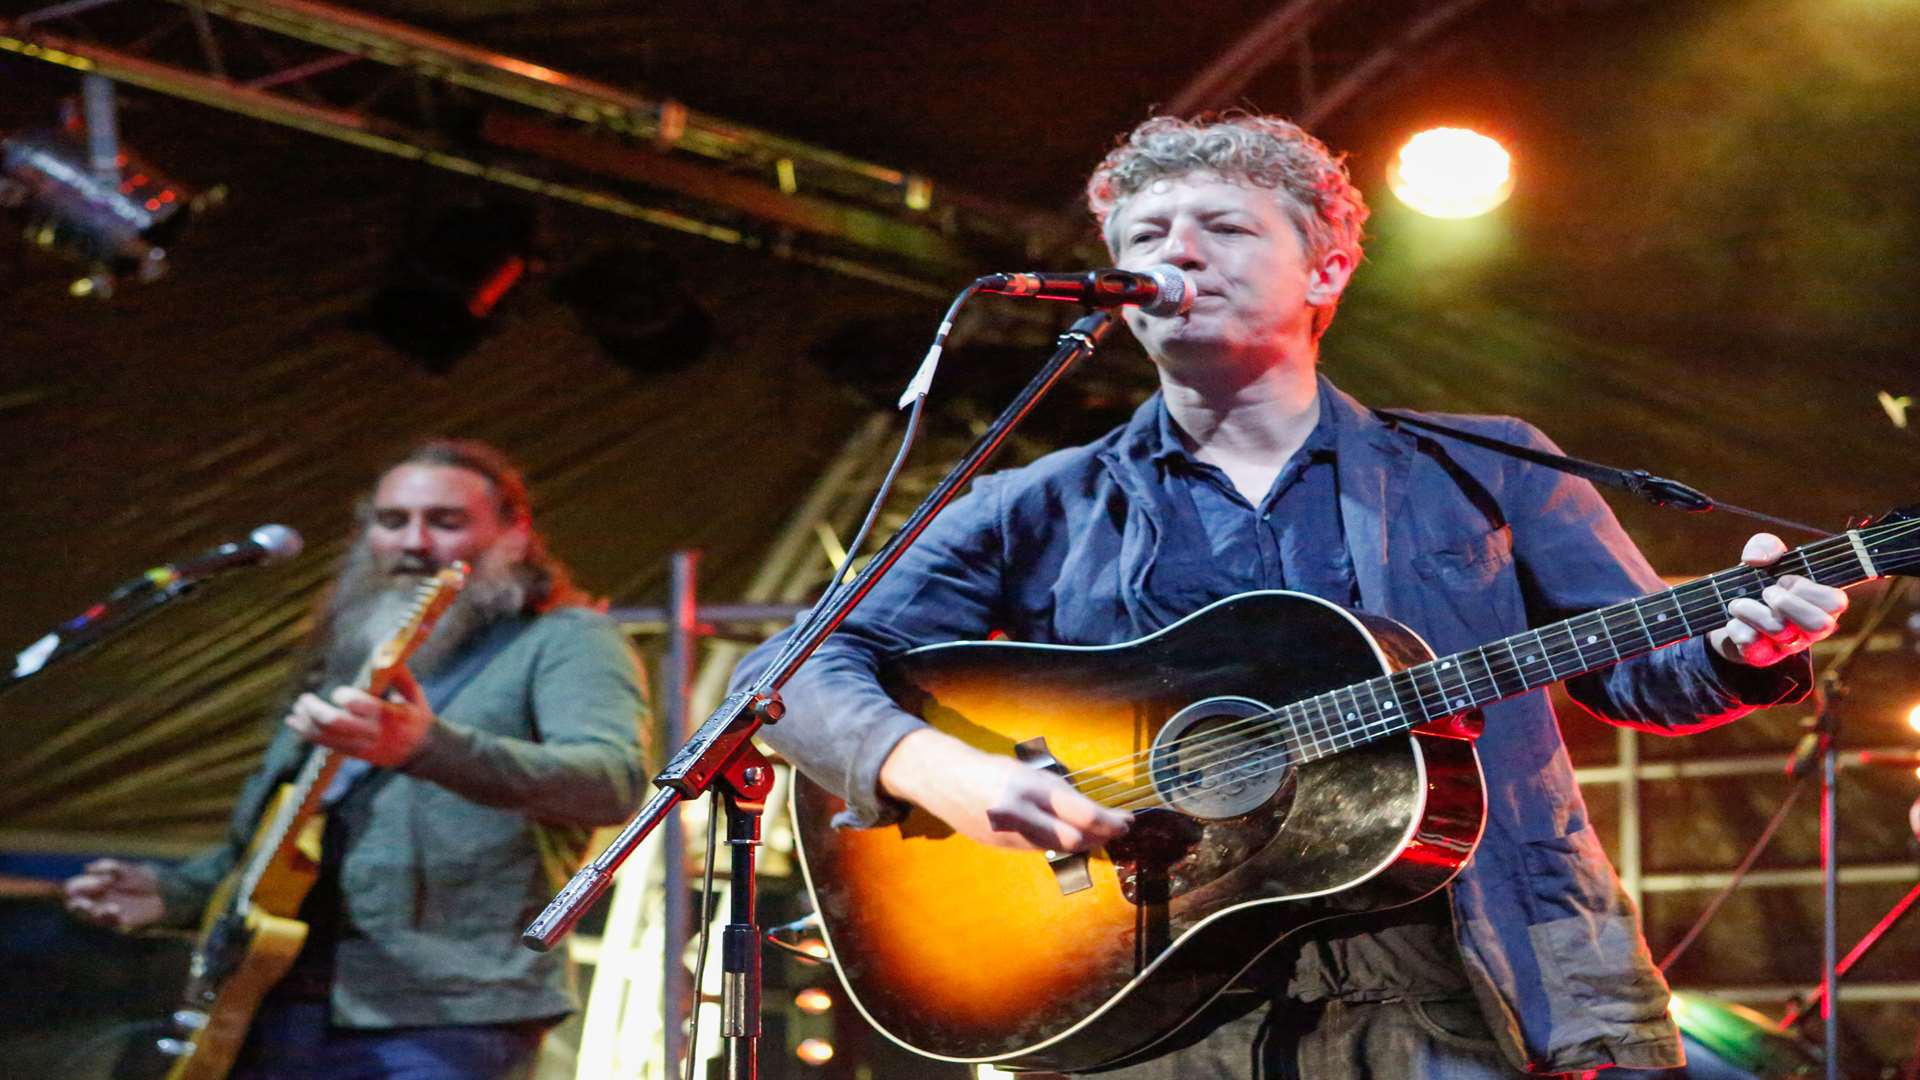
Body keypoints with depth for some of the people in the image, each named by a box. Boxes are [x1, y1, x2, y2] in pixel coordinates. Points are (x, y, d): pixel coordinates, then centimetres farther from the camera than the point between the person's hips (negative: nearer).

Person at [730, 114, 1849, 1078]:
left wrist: (1744, 646, -3)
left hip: (1451, 977, 1)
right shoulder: (1042, 515, 15)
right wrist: (938, 770, -11)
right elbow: (797, 668, 9)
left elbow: (1643, 669, 20)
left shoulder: (1480, 471, 17)